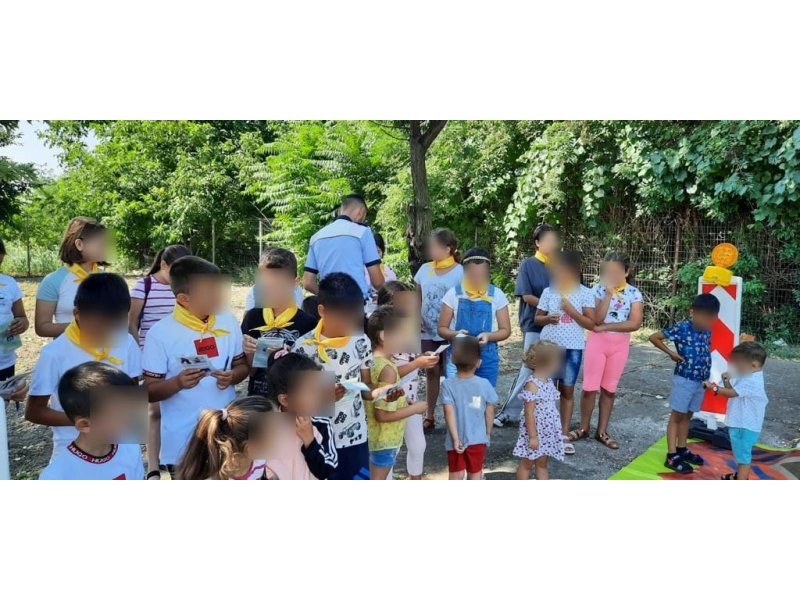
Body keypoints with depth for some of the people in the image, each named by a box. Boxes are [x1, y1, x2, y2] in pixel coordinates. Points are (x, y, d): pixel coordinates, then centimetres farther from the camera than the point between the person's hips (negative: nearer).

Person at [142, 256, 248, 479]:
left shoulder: (228, 322, -1)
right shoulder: (160, 333, -12)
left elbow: (242, 365, 10)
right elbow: (149, 392, -8)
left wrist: (232, 376, -12)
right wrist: (178, 382, -27)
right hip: (182, 442, -3)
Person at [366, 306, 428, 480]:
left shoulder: (373, 361, 0)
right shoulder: (387, 369, -27)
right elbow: (383, 414, -28)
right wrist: (415, 408, -16)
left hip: (374, 435, 9)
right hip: (384, 438, -9)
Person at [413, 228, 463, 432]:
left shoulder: (459, 272, -8)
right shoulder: (425, 269, 6)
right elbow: (418, 298, 12)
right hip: (427, 332, 4)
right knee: (431, 372, 11)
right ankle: (429, 417, 20)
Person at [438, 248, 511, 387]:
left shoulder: (496, 295, 0)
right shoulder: (453, 294, -2)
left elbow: (506, 330, 3)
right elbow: (442, 328, 2)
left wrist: (488, 335, -18)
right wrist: (456, 334, -20)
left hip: (487, 359, 1)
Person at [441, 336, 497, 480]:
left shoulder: (448, 384, -14)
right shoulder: (485, 384, -10)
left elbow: (449, 412, -19)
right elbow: (490, 412, -2)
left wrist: (455, 438, -15)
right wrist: (488, 433, 13)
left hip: (457, 439, -1)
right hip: (478, 439, 1)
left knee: (456, 475, 14)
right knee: (475, 473, 17)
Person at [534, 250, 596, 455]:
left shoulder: (585, 293, -3)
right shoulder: (548, 291, 1)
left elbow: (591, 324, -6)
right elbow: (537, 318, 7)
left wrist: (571, 309, -17)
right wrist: (547, 318, -15)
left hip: (573, 348, -1)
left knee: (567, 390, 9)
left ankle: (565, 433, 20)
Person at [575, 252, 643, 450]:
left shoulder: (634, 293, -3)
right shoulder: (598, 290, -5)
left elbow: (635, 323, -12)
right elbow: (597, 319, -16)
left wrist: (605, 327, -15)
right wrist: (609, 294, -20)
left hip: (620, 344, 1)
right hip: (597, 341, -1)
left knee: (609, 389, 11)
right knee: (590, 387, 1)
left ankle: (602, 431, 22)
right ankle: (584, 428, 18)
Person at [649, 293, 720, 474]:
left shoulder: (707, 331, 1)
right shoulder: (681, 328, -16)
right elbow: (654, 337, -11)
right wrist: (671, 353, -10)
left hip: (701, 381, 6)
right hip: (684, 379, -6)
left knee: (687, 416, 17)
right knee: (677, 416, 2)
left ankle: (682, 450, 30)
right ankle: (672, 456, 7)